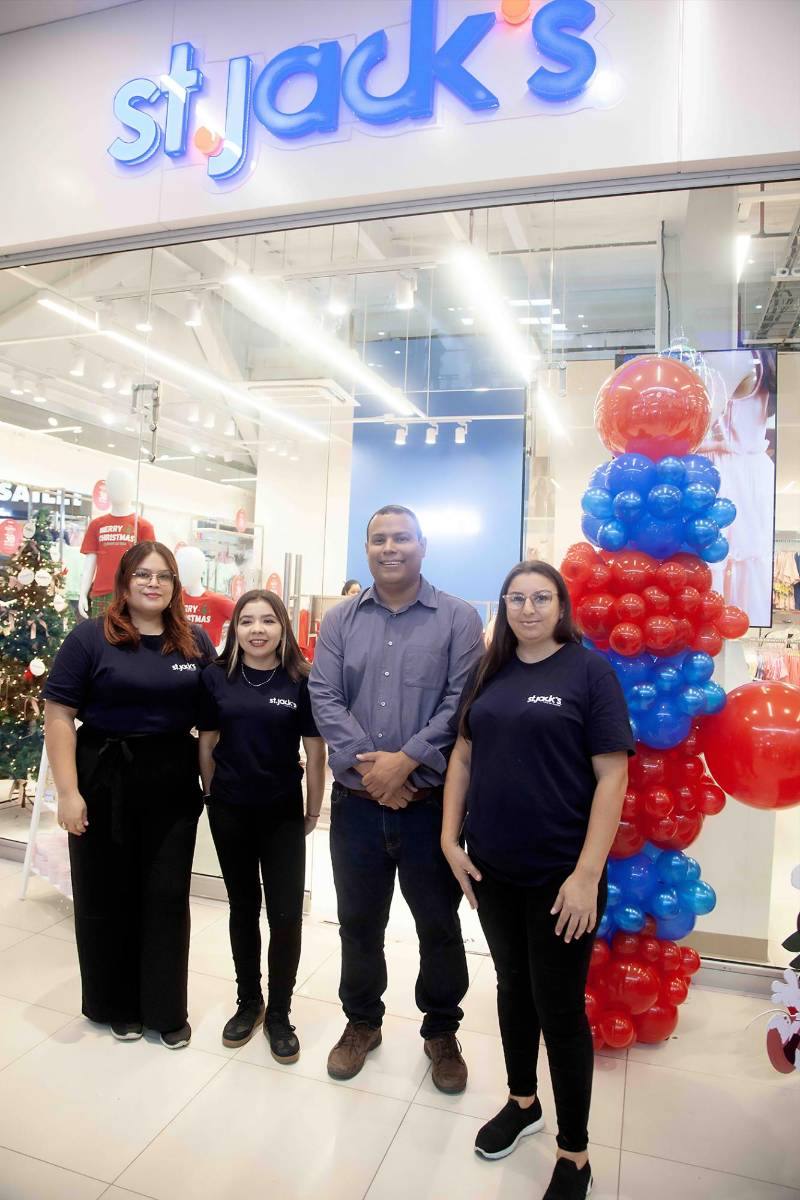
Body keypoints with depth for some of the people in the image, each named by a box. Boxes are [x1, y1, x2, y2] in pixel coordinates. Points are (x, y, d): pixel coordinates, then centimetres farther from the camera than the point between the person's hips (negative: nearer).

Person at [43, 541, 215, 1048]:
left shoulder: (196, 642, 4)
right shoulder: (90, 637, -5)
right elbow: (59, 716, -8)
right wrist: (68, 791, -13)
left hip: (174, 786, 2)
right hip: (105, 782, -2)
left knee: (167, 897, 10)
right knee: (108, 897, 12)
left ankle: (167, 1009, 29)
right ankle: (116, 1005, 33)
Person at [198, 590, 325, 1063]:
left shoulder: (301, 680, -9)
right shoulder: (217, 677, -3)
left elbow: (315, 751, -4)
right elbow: (207, 743, 6)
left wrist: (313, 812, 0)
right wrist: (214, 796, 10)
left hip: (283, 814, -1)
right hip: (230, 812, 2)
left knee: (286, 915, 2)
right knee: (243, 908, 16)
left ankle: (279, 1013, 24)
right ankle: (248, 1002, 35)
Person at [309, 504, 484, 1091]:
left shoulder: (459, 618, -3)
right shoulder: (340, 620, 6)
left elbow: (461, 702, -11)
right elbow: (325, 698, -2)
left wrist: (406, 760, -18)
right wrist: (366, 763, -14)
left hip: (431, 799, -2)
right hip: (356, 799, 3)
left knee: (439, 922, 12)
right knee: (359, 920, 17)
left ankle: (442, 1030, 36)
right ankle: (362, 1021, 40)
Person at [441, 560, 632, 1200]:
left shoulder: (589, 669, -10)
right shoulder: (489, 672, 4)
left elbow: (612, 775, -14)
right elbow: (463, 755, 9)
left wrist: (588, 874, -17)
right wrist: (451, 839, 2)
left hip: (560, 875, -4)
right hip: (491, 869, 5)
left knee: (560, 1010, 8)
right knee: (512, 987, 21)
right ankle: (523, 1102, 45)